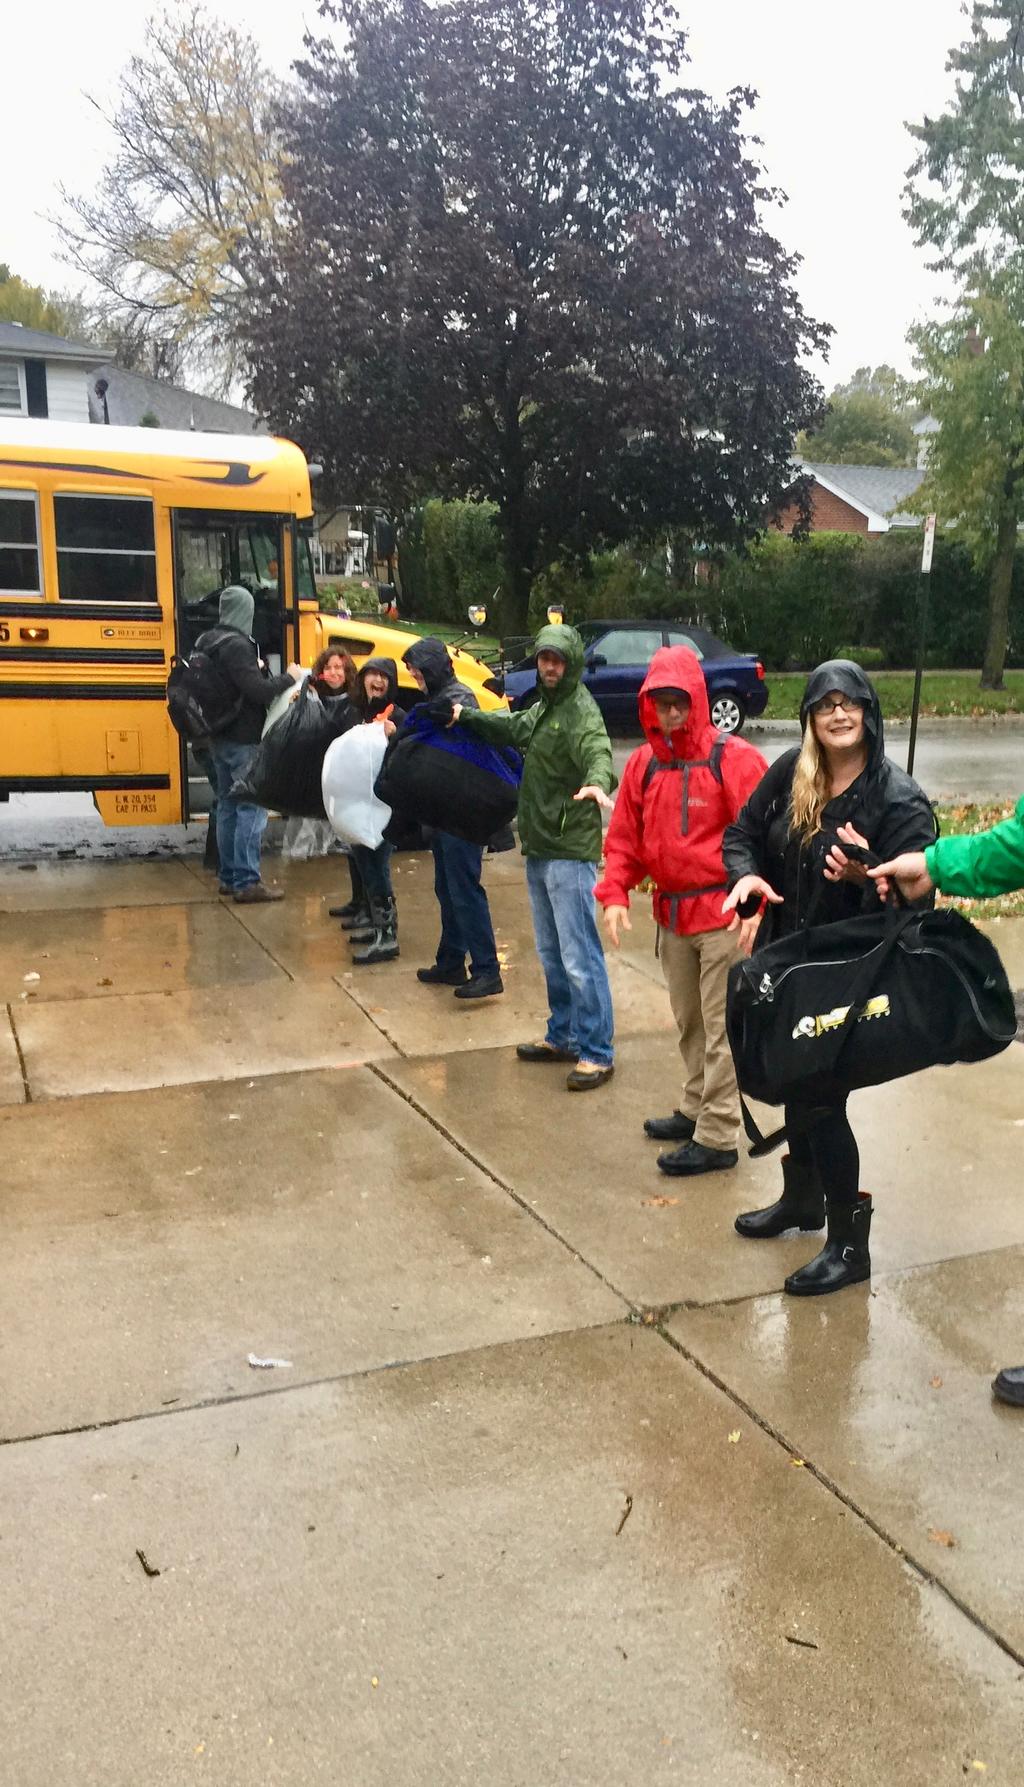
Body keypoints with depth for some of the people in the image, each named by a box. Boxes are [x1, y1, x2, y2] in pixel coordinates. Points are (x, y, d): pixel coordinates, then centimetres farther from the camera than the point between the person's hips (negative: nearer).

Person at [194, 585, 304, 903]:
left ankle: (229, 877, 20)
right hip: (243, 741, -9)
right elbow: (258, 691, -24)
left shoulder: (206, 642, 9)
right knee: (252, 808, -5)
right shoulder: (237, 645, -18)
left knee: (227, 806, 14)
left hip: (218, 738, 9)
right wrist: (289, 678, -10)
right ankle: (247, 883, -6)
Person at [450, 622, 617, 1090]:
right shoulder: (543, 708, 16)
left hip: (569, 853, -10)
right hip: (537, 850, 10)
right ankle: (563, 1036, 30)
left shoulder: (580, 709, -14)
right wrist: (468, 716, 37)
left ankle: (597, 1053, 1)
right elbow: (514, 728, 38)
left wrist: (597, 781, -55)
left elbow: (598, 750, -35)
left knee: (579, 957, -7)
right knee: (550, 953, 18)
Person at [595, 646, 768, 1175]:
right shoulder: (643, 764, 6)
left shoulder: (734, 759, -12)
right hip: (670, 914, 6)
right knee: (688, 1022, 19)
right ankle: (695, 1109, 35)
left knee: (721, 1028, 0)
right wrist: (615, 894, -4)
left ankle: (717, 1138, 7)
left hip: (722, 914, -6)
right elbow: (624, 838, 10)